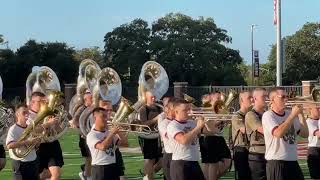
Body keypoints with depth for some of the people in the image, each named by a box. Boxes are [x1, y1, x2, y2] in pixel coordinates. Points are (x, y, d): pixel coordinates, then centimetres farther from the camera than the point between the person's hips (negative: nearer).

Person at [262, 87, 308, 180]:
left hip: (293, 162, 7)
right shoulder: (268, 115, -8)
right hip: (276, 163, -6)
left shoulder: (290, 114, 10)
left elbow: (305, 134, 10)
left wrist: (301, 114, 0)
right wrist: (293, 115, -18)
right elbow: (279, 133, -25)